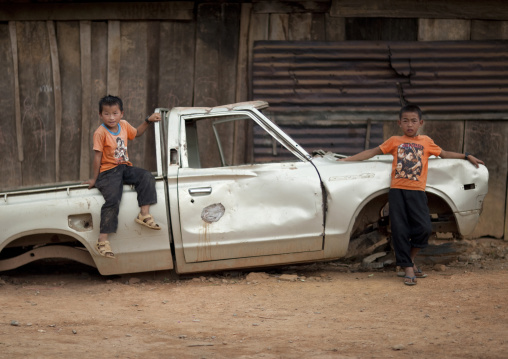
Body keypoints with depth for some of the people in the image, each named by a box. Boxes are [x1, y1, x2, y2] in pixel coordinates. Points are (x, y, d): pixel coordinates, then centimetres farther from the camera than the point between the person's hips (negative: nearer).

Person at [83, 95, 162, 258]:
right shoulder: (100, 133, -14)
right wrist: (94, 179, -6)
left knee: (146, 177, -18)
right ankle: (102, 240, -25)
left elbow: (136, 133, 28)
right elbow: (97, 156, -11)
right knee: (112, 201, -24)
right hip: (108, 172, -7)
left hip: (125, 168, 7)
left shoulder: (124, 125, 6)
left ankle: (144, 214, -14)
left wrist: (148, 121, 16)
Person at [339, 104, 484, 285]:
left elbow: (443, 154, 26)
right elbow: (372, 152, 14)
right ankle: (408, 269, 2)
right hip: (397, 190, 0)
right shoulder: (394, 141, 12)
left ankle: (410, 258, 11)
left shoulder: (426, 141, 14)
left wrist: (467, 156, 24)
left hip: (417, 191, 0)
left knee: (424, 228, -13)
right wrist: (347, 159, 11)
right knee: (400, 230, -4)